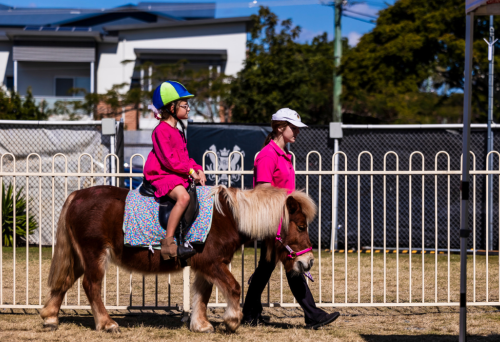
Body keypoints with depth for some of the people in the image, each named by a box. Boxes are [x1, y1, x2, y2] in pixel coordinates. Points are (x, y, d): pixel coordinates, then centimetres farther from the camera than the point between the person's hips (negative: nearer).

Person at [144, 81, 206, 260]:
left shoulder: (177, 131, 20)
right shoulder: (161, 130, -11)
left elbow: (185, 157, 21)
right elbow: (168, 160, -18)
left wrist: (198, 169, 3)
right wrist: (190, 170, -15)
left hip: (180, 175, 10)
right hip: (162, 176, -10)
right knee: (183, 196, -35)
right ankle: (167, 243, -36)